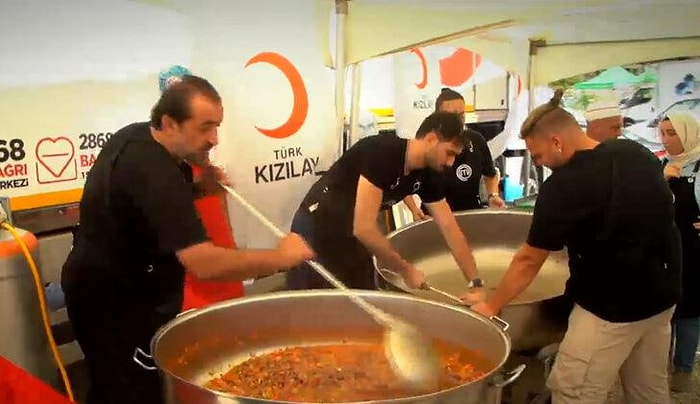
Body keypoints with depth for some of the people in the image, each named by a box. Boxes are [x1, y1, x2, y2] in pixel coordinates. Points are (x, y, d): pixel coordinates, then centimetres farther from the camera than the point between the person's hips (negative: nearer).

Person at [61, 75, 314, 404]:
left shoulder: (134, 137, -1)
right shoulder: (152, 170, -30)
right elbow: (204, 264, -38)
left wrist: (201, 187, -3)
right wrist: (281, 257, -27)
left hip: (106, 289, 10)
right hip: (114, 304, -10)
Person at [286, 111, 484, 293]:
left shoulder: (427, 175, -4)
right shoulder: (382, 153, -28)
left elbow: (450, 228, 1)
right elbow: (364, 228, -30)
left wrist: (476, 283, -3)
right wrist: (406, 269, -19)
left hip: (352, 233, 8)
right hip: (317, 229, -7)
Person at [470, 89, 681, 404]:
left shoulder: (564, 185, -20)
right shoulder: (638, 153, 2)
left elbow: (529, 261, -14)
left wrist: (491, 305, -2)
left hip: (611, 307, -8)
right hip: (662, 295, 8)